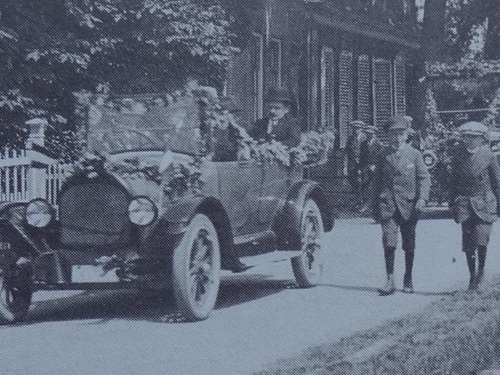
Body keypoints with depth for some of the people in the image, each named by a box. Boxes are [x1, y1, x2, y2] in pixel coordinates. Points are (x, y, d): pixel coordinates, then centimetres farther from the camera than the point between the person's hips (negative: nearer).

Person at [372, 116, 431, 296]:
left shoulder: (414, 154, 3)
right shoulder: (383, 156, 6)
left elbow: (424, 178, 3)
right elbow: (377, 181, 13)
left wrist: (422, 197, -12)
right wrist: (375, 207, 12)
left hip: (409, 205, 0)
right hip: (387, 205, 0)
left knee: (409, 245, 9)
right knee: (389, 243, -12)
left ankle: (408, 280, 22)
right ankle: (390, 281, -10)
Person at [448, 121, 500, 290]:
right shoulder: (458, 155, 3)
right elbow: (453, 180, 12)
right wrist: (452, 202, 10)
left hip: (484, 202, -2)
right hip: (464, 203, 2)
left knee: (481, 239, -12)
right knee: (467, 242, 0)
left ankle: (481, 270, 13)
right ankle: (472, 275, 14)